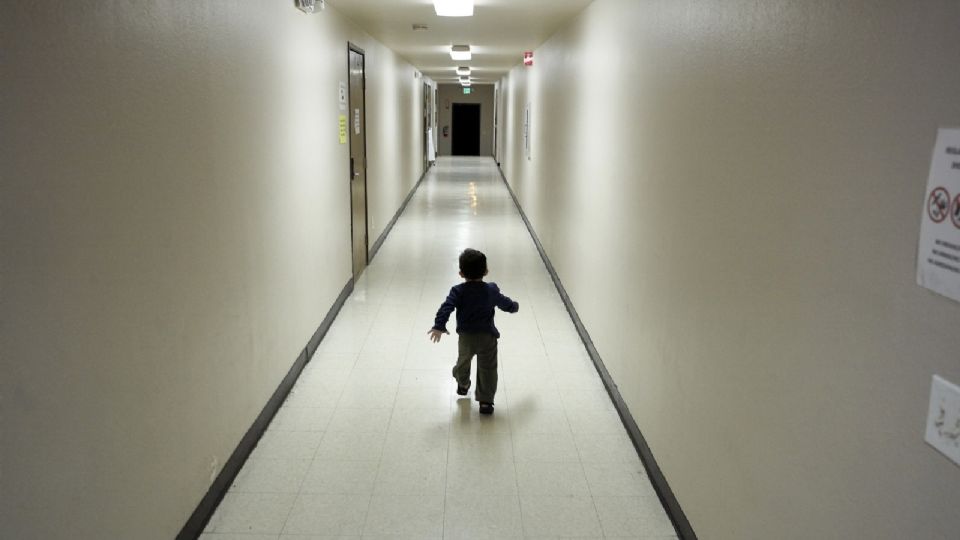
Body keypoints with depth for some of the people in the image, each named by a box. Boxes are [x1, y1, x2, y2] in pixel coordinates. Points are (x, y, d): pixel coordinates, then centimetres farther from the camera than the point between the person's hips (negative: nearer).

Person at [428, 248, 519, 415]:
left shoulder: (458, 291, -9)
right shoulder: (492, 291, -3)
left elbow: (446, 308, -22)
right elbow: (506, 304, 11)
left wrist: (439, 326, -23)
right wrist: (515, 306, 32)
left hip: (466, 337, 1)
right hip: (487, 337, -1)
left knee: (463, 361, 27)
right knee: (487, 369, 5)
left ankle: (463, 385, 50)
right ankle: (486, 401, 2)